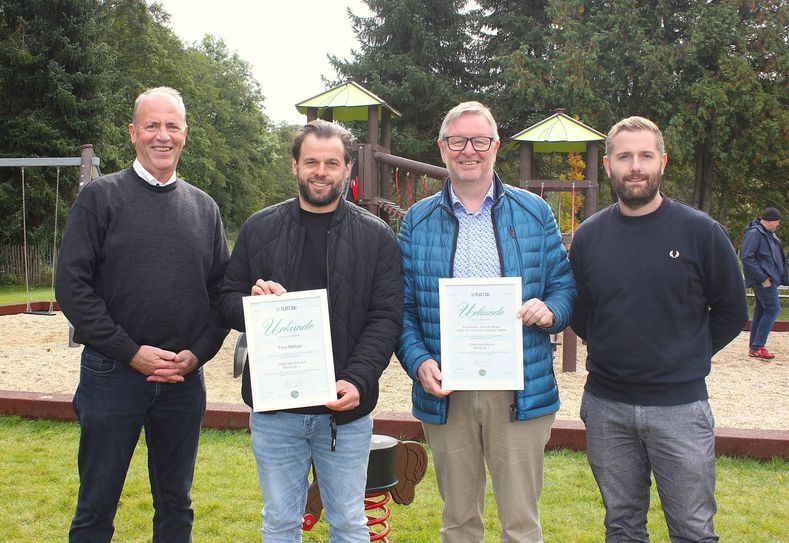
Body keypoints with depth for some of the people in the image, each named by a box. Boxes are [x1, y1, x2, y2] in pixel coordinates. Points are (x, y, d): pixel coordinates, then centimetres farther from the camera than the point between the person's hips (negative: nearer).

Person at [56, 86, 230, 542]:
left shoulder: (204, 208, 9)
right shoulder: (101, 197, -2)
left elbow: (223, 290, 9)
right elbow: (72, 285, -8)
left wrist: (198, 353, -6)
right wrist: (131, 352, -13)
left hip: (185, 379, 3)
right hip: (113, 375, -3)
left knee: (176, 504, 15)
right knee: (97, 506, 7)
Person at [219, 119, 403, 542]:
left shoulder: (376, 237, 1)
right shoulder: (260, 228, 5)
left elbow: (386, 317, -4)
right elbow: (227, 298, 9)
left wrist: (358, 381, -18)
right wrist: (251, 302, -16)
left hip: (346, 408, -1)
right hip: (273, 407, 1)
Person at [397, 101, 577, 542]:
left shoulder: (534, 212, 5)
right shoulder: (418, 221, 6)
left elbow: (566, 285, 7)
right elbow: (403, 307, 5)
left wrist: (550, 311, -15)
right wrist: (418, 361, -11)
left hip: (519, 392, -1)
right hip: (445, 393, 1)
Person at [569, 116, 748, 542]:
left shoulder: (701, 232, -5)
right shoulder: (589, 236, 3)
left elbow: (731, 311, 4)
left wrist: (687, 358, 4)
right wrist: (613, 351, 6)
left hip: (680, 406, -2)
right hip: (606, 407, 3)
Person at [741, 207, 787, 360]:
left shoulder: (769, 234, 17)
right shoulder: (754, 233, -14)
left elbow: (779, 258, 26)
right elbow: (746, 257, -21)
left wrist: (783, 277, 16)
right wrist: (762, 277, -20)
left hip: (769, 279, 10)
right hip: (763, 280, -10)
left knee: (760, 312, 10)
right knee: (773, 309, -12)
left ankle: (754, 348, 14)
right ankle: (757, 347, -11)